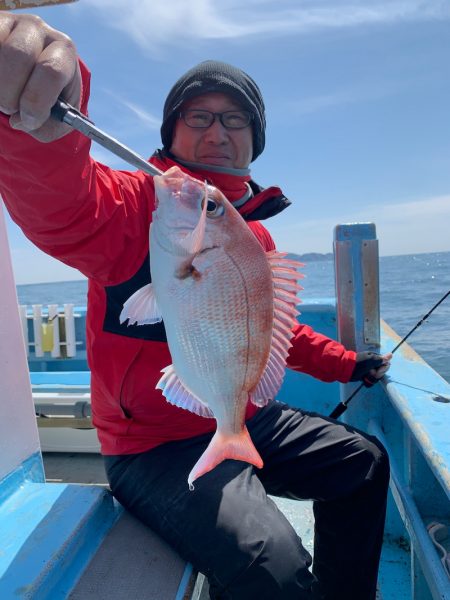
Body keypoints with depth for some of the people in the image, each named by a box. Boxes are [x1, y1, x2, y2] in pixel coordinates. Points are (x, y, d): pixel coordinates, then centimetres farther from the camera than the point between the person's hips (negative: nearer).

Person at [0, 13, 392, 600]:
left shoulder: (257, 236, 8)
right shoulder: (138, 205, -15)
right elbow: (58, 199, -39)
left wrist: (348, 364, 25)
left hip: (248, 422, 8)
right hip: (156, 447, -7)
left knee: (364, 462, 21)